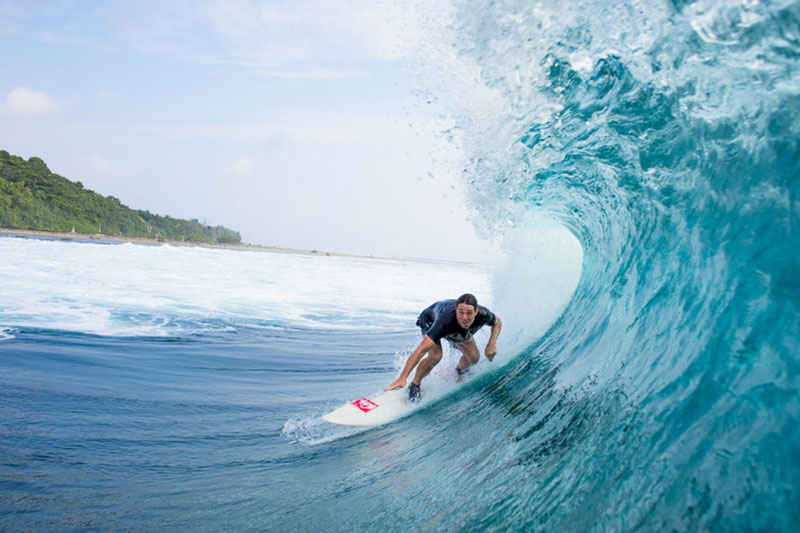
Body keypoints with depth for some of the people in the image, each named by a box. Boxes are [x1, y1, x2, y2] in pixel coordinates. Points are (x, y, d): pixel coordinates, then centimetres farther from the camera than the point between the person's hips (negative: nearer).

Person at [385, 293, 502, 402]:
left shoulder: (483, 314, -37)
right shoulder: (446, 321, -49)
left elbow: (497, 322, -10)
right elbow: (421, 349, -54)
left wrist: (492, 343, -28)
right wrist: (403, 377, -61)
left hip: (458, 328, 5)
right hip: (431, 320, -4)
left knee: (474, 357, -7)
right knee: (435, 356, -27)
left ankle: (459, 371, 29)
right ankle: (414, 385, 0)